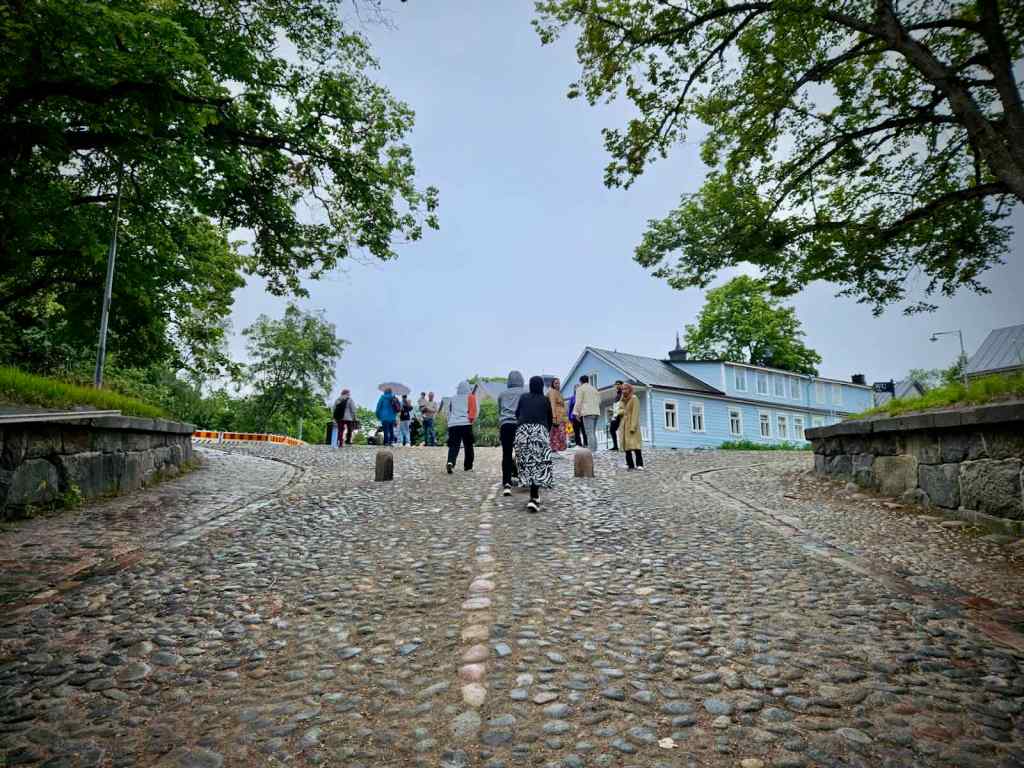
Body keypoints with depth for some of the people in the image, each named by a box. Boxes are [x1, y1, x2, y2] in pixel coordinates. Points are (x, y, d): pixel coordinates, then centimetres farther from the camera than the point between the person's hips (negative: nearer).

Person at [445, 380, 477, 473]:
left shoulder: (452, 398, 17)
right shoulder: (470, 397, 6)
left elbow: (448, 412, 21)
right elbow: (473, 409, -5)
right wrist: (472, 419, 0)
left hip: (453, 424, 3)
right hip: (466, 424, -3)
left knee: (453, 446, -2)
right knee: (468, 446, 10)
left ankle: (450, 462, -26)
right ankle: (468, 466, 14)